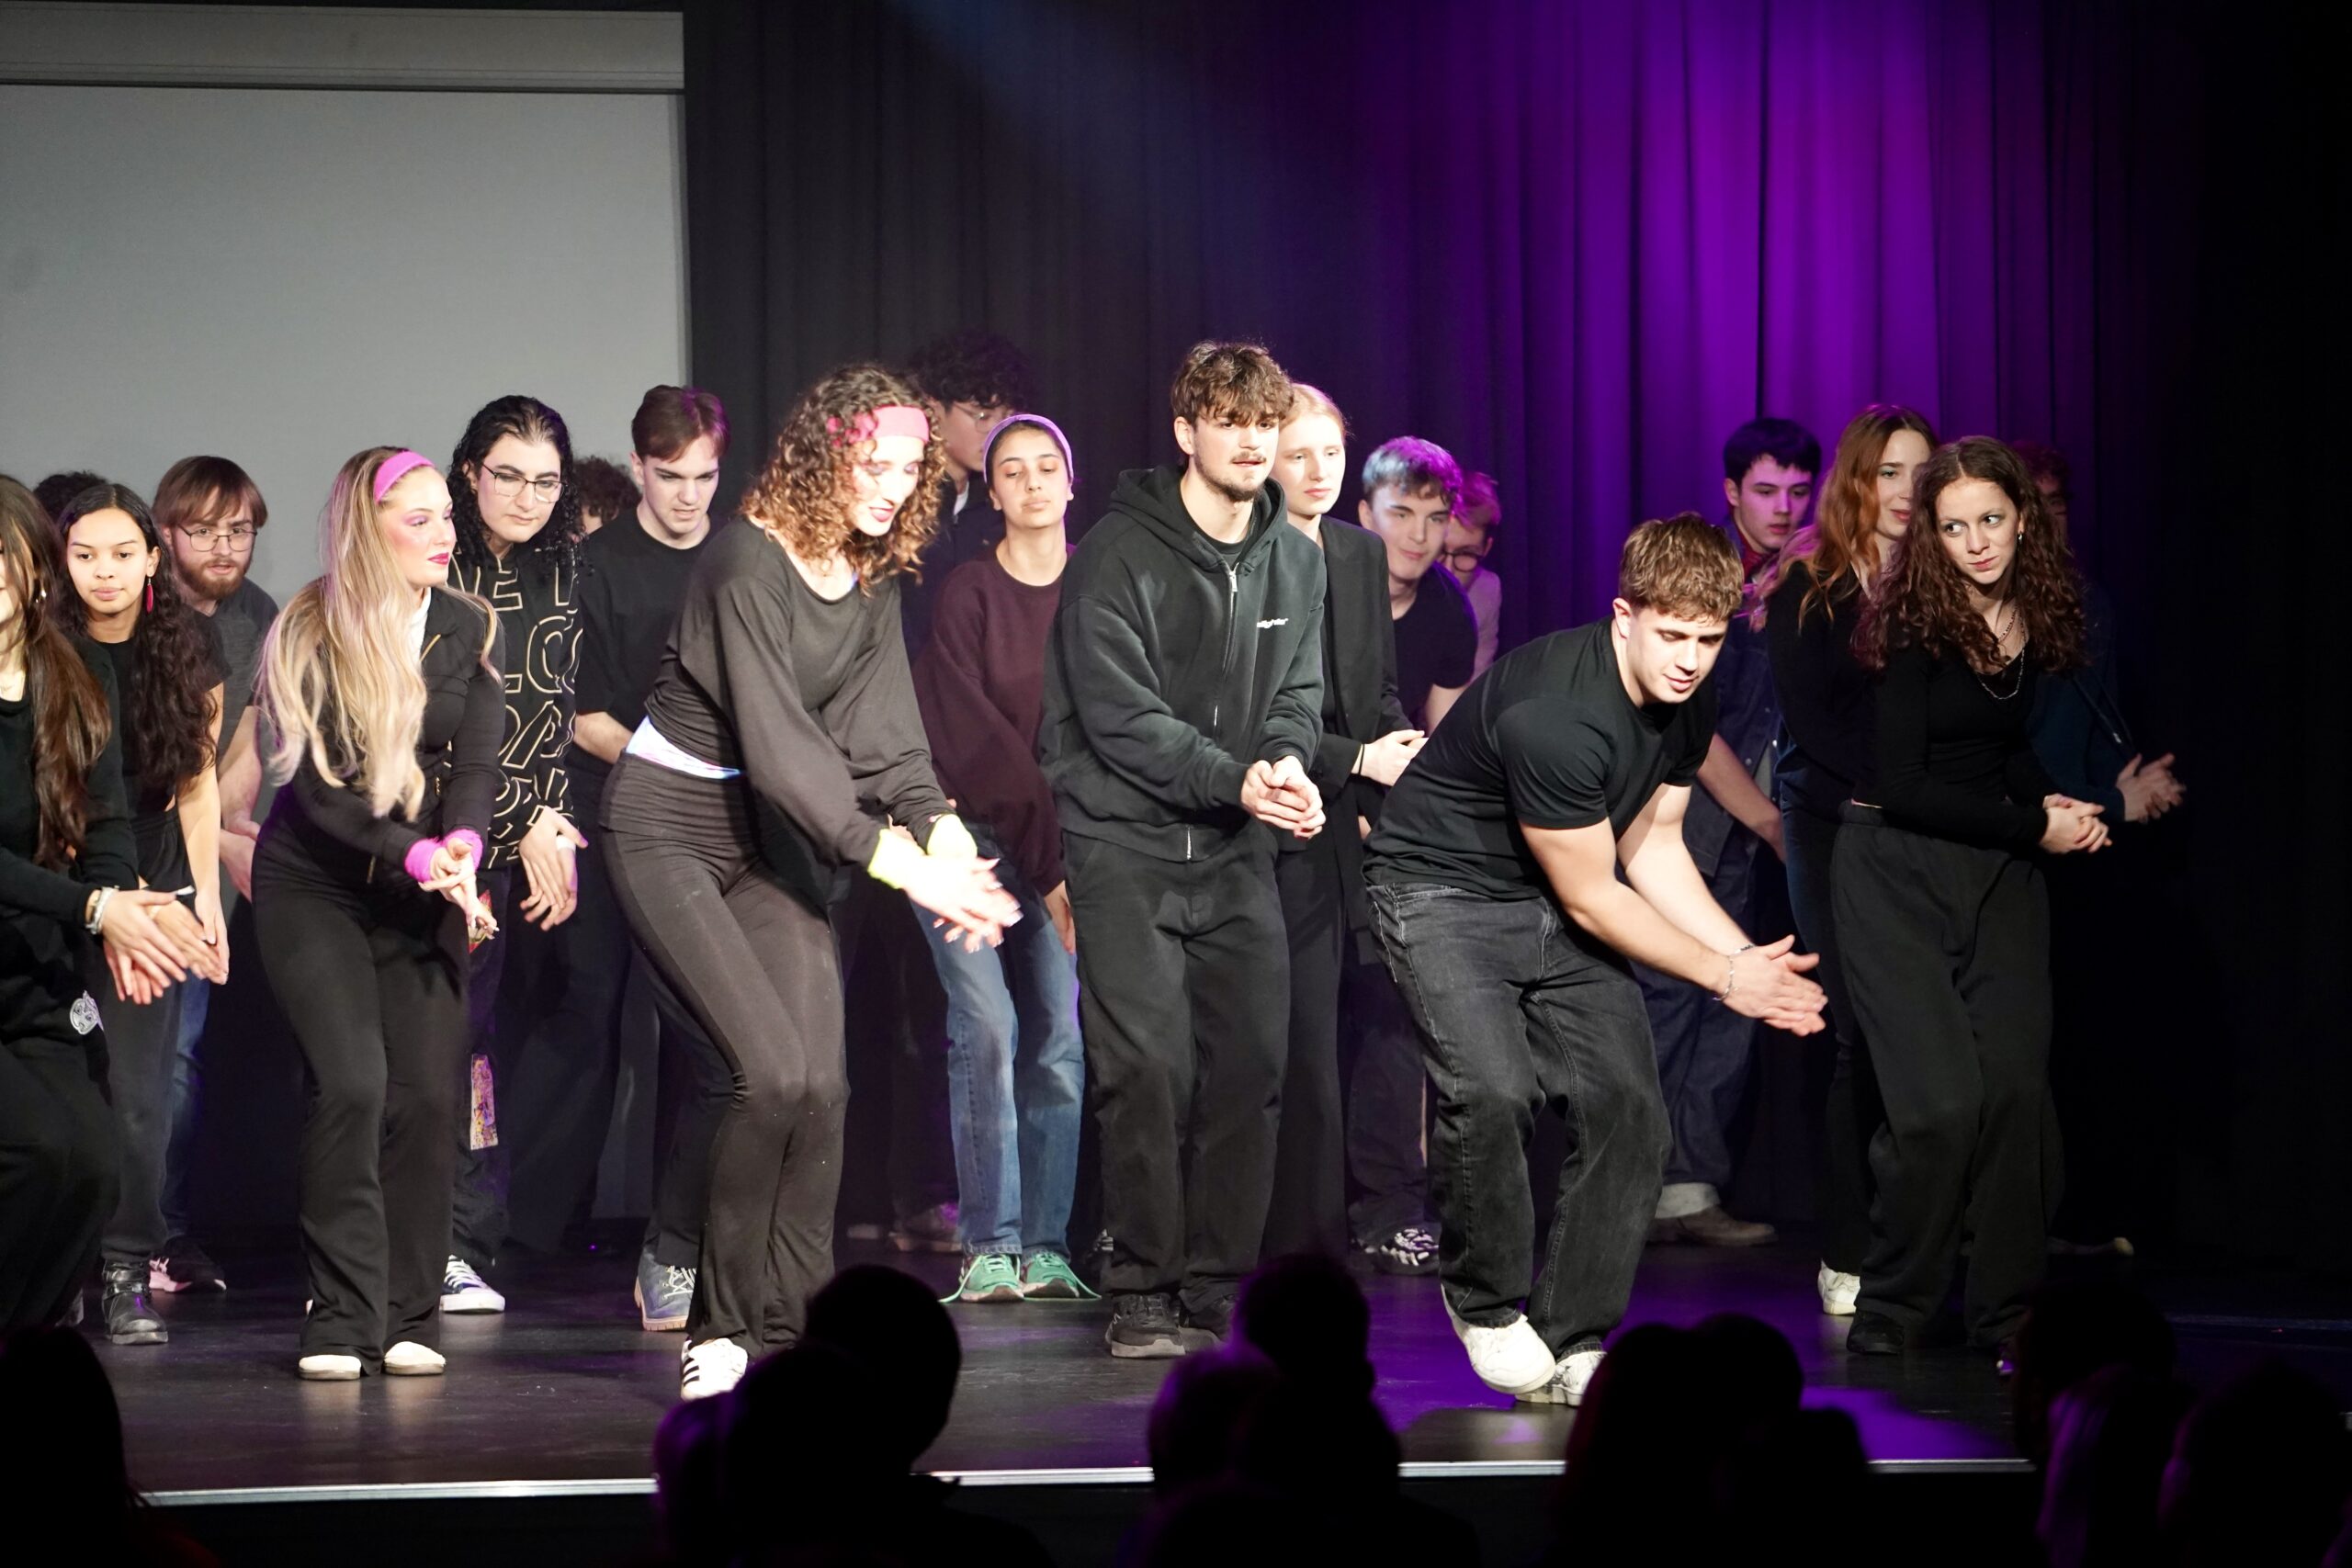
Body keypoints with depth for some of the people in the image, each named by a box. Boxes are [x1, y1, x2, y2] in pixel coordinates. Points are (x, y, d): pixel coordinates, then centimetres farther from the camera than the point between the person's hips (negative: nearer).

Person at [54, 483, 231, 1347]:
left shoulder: (189, 646, 0)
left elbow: (197, 781, 5)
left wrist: (207, 896, 3)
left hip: (151, 882, 1)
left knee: (137, 1085, -6)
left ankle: (126, 1274, -2)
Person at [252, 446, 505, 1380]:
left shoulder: (469, 630, 3)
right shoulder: (308, 636, -8)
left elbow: (476, 763, -3)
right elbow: (318, 790, -12)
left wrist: (463, 843, -24)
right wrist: (417, 857, -23)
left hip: (425, 887, 3)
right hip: (313, 885, -3)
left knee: (430, 1092, -6)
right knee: (350, 1083, -16)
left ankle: (409, 1318, 3)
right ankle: (343, 1320, -11)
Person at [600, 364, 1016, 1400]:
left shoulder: (873, 577, 3)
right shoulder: (749, 560, -21)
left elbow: (884, 732, -7)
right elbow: (775, 742, -26)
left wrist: (943, 835, -25)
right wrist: (900, 865, -30)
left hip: (770, 836, 7)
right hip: (668, 826, -7)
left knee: (822, 1082, -6)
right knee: (774, 1072, -18)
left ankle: (792, 1330, 3)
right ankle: (722, 1322, -4)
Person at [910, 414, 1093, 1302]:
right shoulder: (966, 595, -4)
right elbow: (972, 738, -9)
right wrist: (1048, 861, -13)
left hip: (1060, 845, 3)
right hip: (969, 836, -3)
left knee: (1061, 1037, -4)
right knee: (988, 1027, -13)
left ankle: (1044, 1246, 1)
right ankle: (990, 1248, -9)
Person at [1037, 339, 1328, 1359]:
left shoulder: (1294, 558, 8)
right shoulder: (1119, 555, -11)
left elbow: (1297, 692, 8)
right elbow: (1121, 716, -16)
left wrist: (1287, 761, -15)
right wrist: (1235, 779, -26)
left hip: (1237, 851, 5)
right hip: (1126, 844, -5)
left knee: (1251, 1065, 1)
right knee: (1146, 1066, -10)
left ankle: (1217, 1287, 11)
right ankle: (1141, 1295, -1)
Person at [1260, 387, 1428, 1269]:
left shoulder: (1363, 553, 15)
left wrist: (1404, 745, 1)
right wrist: (1357, 759, -13)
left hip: (1371, 820, 6)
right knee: (1305, 1031, -5)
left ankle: (1384, 1211, 10)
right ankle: (1304, 1231, 3)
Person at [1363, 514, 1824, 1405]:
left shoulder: (1687, 705, -4)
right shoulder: (1551, 714, -31)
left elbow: (1650, 846, 8)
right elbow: (1589, 897, -21)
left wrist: (1747, 953, -7)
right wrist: (1725, 976, -14)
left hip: (1557, 910, 8)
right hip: (1445, 889, -8)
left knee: (1627, 1106, -7)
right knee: (1493, 1090, -28)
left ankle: (1573, 1345, 3)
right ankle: (1486, 1301, -2)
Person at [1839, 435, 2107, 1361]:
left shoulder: (2037, 617, 3)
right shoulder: (1916, 624, -15)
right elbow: (1903, 788, -17)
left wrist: (2058, 804, 0)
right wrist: (2035, 827, -14)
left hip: (1999, 871, 5)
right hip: (1898, 875, -5)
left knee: (2016, 1089, -6)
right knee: (1942, 1101, -14)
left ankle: (2005, 1312, 6)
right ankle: (1892, 1311, 4)